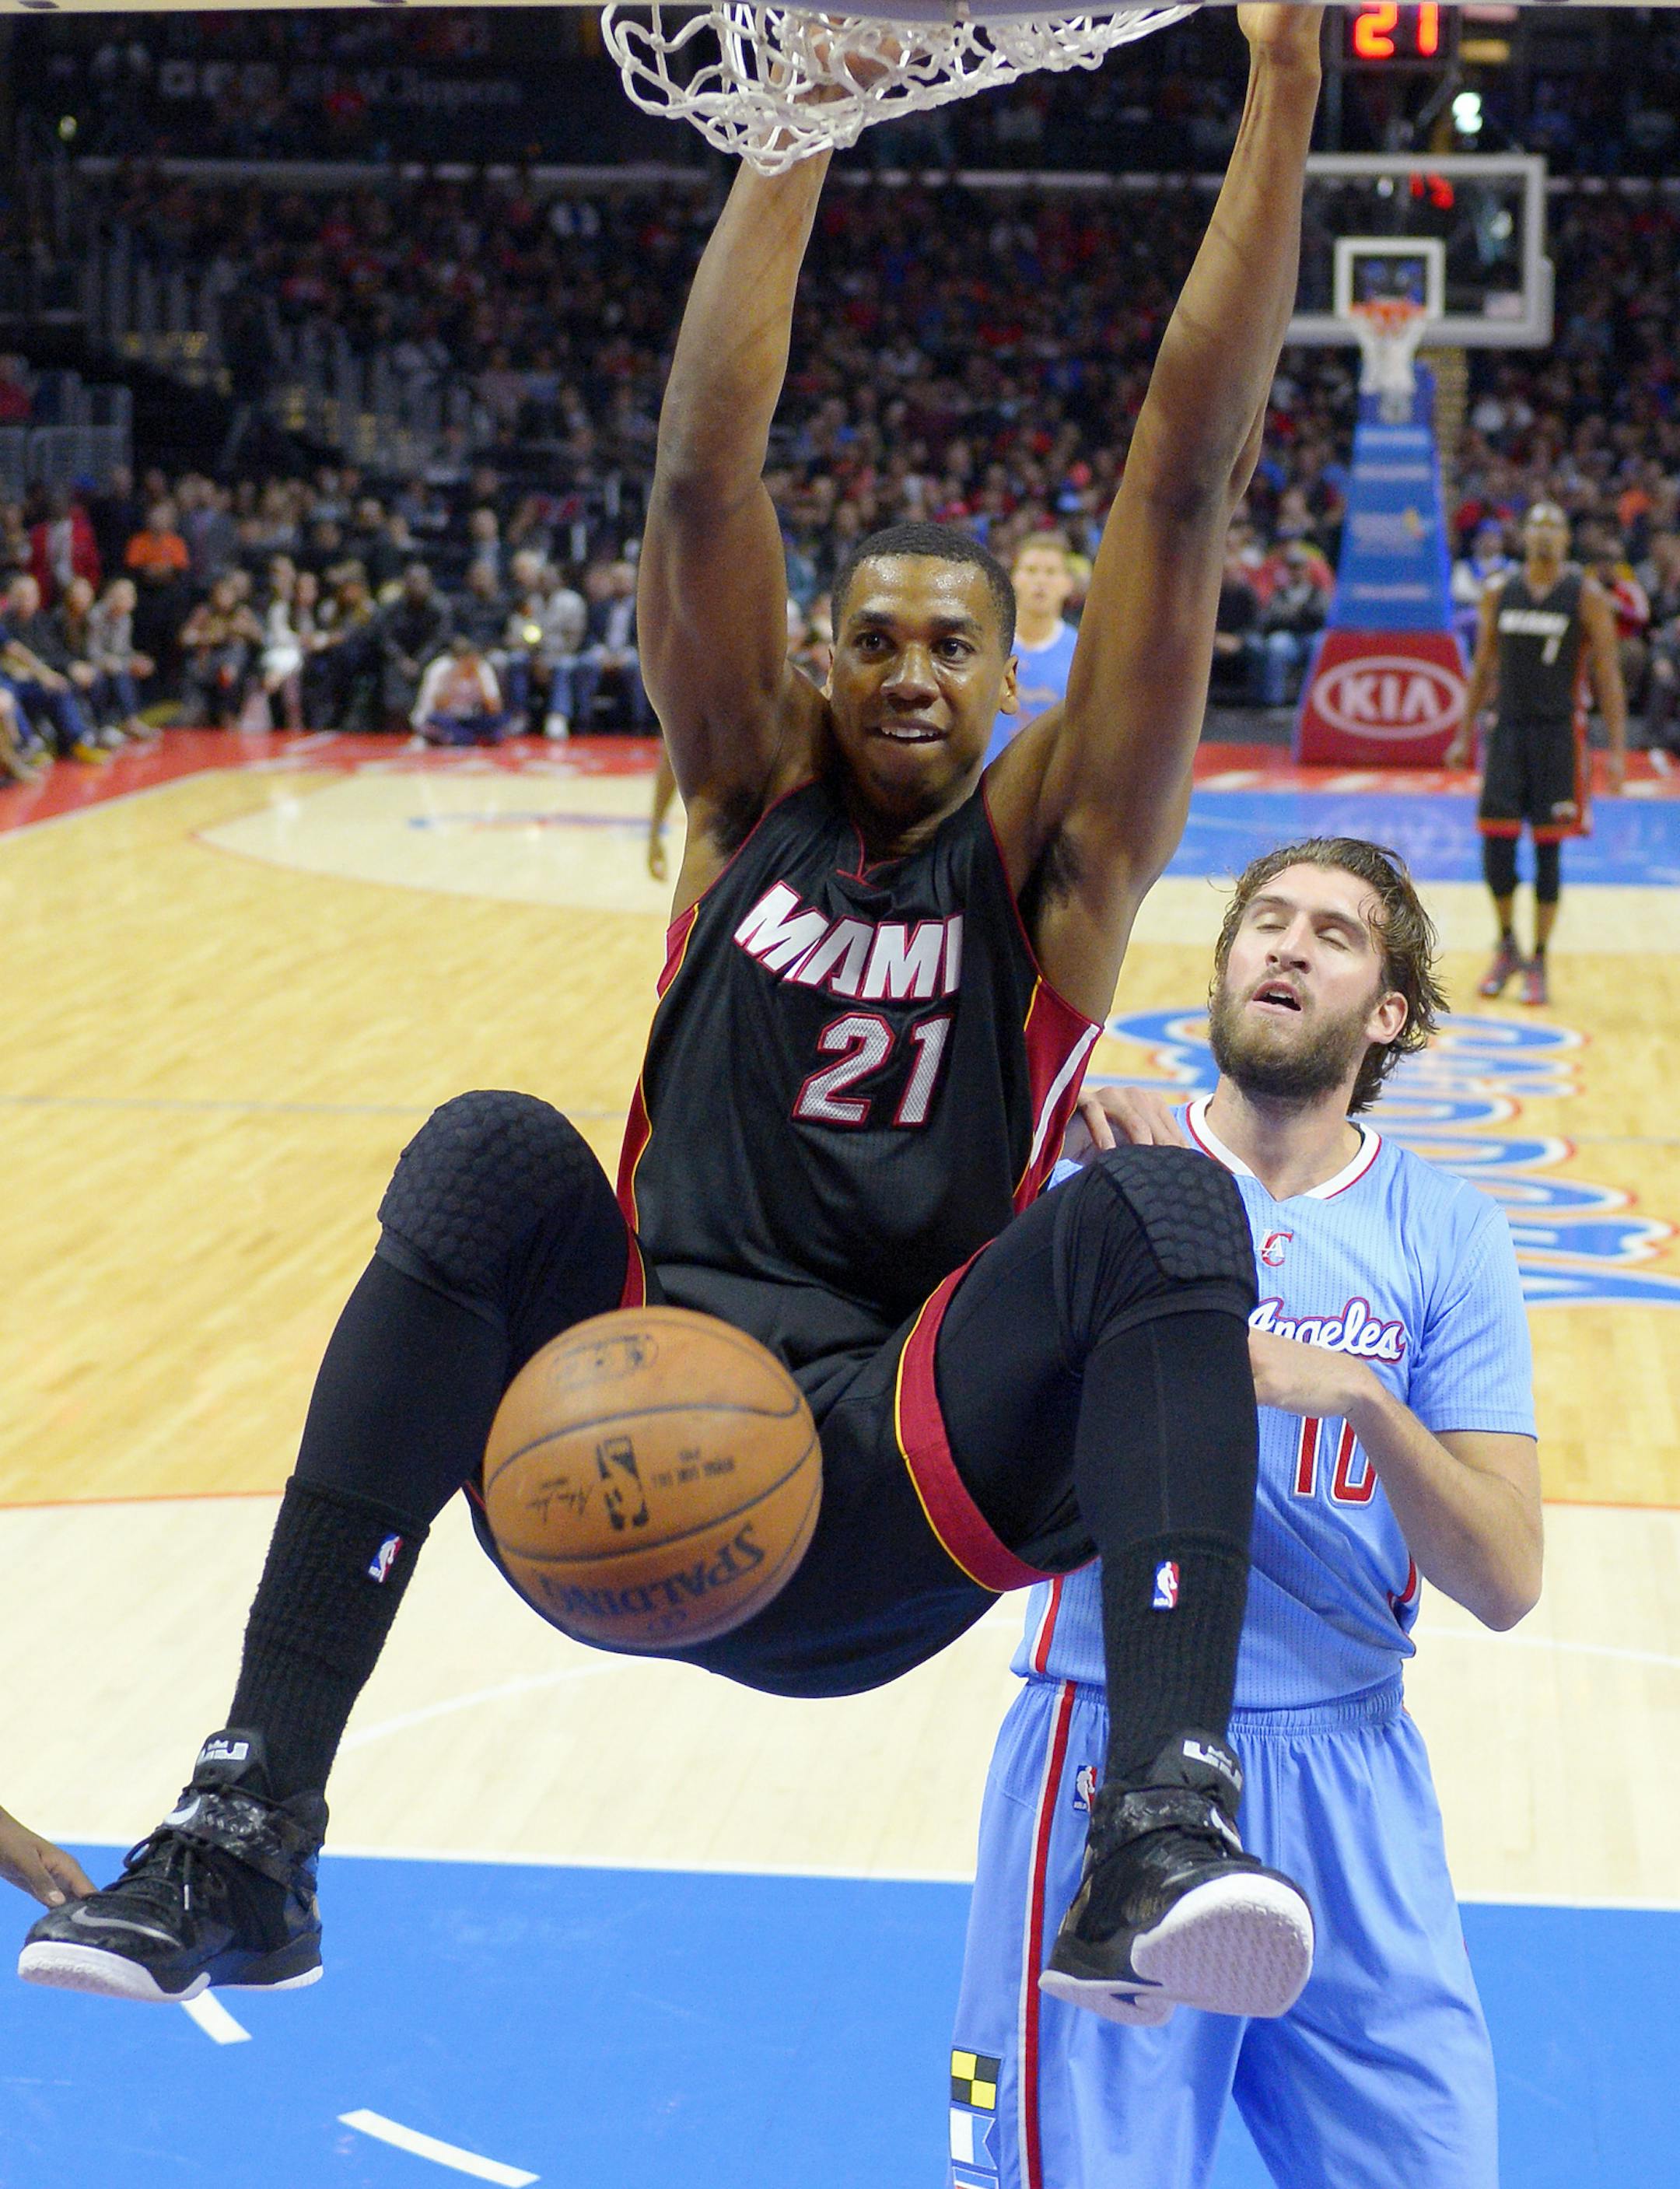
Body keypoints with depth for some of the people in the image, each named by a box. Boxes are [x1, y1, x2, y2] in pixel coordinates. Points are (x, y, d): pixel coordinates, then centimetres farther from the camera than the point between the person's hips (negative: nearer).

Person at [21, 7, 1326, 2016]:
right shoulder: (754, 793, 12)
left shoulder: (1051, 849, 7)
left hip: (905, 1488, -1)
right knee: (489, 1159, -26)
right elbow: (700, 480, -3)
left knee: (1168, 1205, -26)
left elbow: (1185, 483, -3)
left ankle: (1162, 1834, -41)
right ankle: (247, 1832, -29)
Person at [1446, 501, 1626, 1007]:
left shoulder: (1587, 598, -3)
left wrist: (1618, 748, -10)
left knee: (1548, 850, -1)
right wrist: (1465, 734, 9)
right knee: (1495, 844, -1)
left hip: (1559, 733, -3)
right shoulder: (1498, 595, 6)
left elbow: (1607, 676, -4)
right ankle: (1507, 949, 20)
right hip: (1508, 731, 3)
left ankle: (1538, 964, 8)